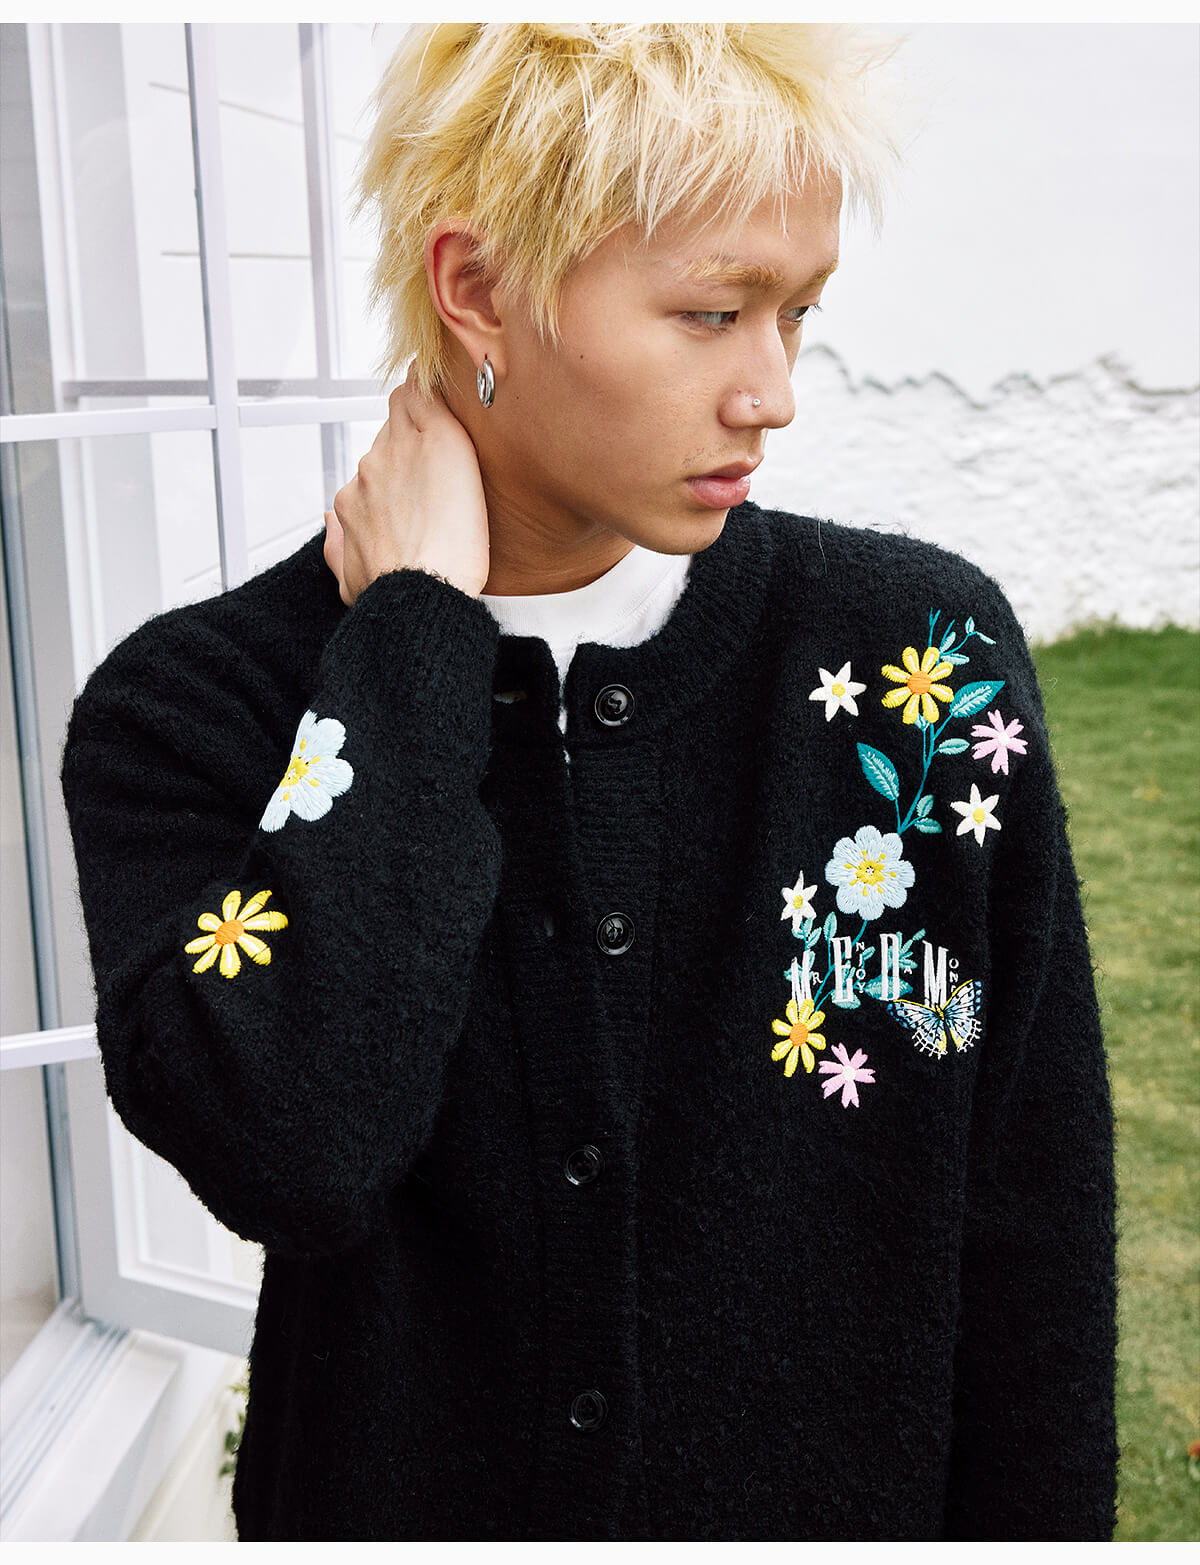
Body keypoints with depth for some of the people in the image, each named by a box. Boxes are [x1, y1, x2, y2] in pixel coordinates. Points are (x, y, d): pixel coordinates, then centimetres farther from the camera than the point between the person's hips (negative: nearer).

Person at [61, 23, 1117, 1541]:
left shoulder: (919, 651, -13)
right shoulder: (188, 712, -15)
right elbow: (297, 1154, -32)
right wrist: (417, 625, -26)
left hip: (855, 1503, 1)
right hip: (405, 1497, 0)